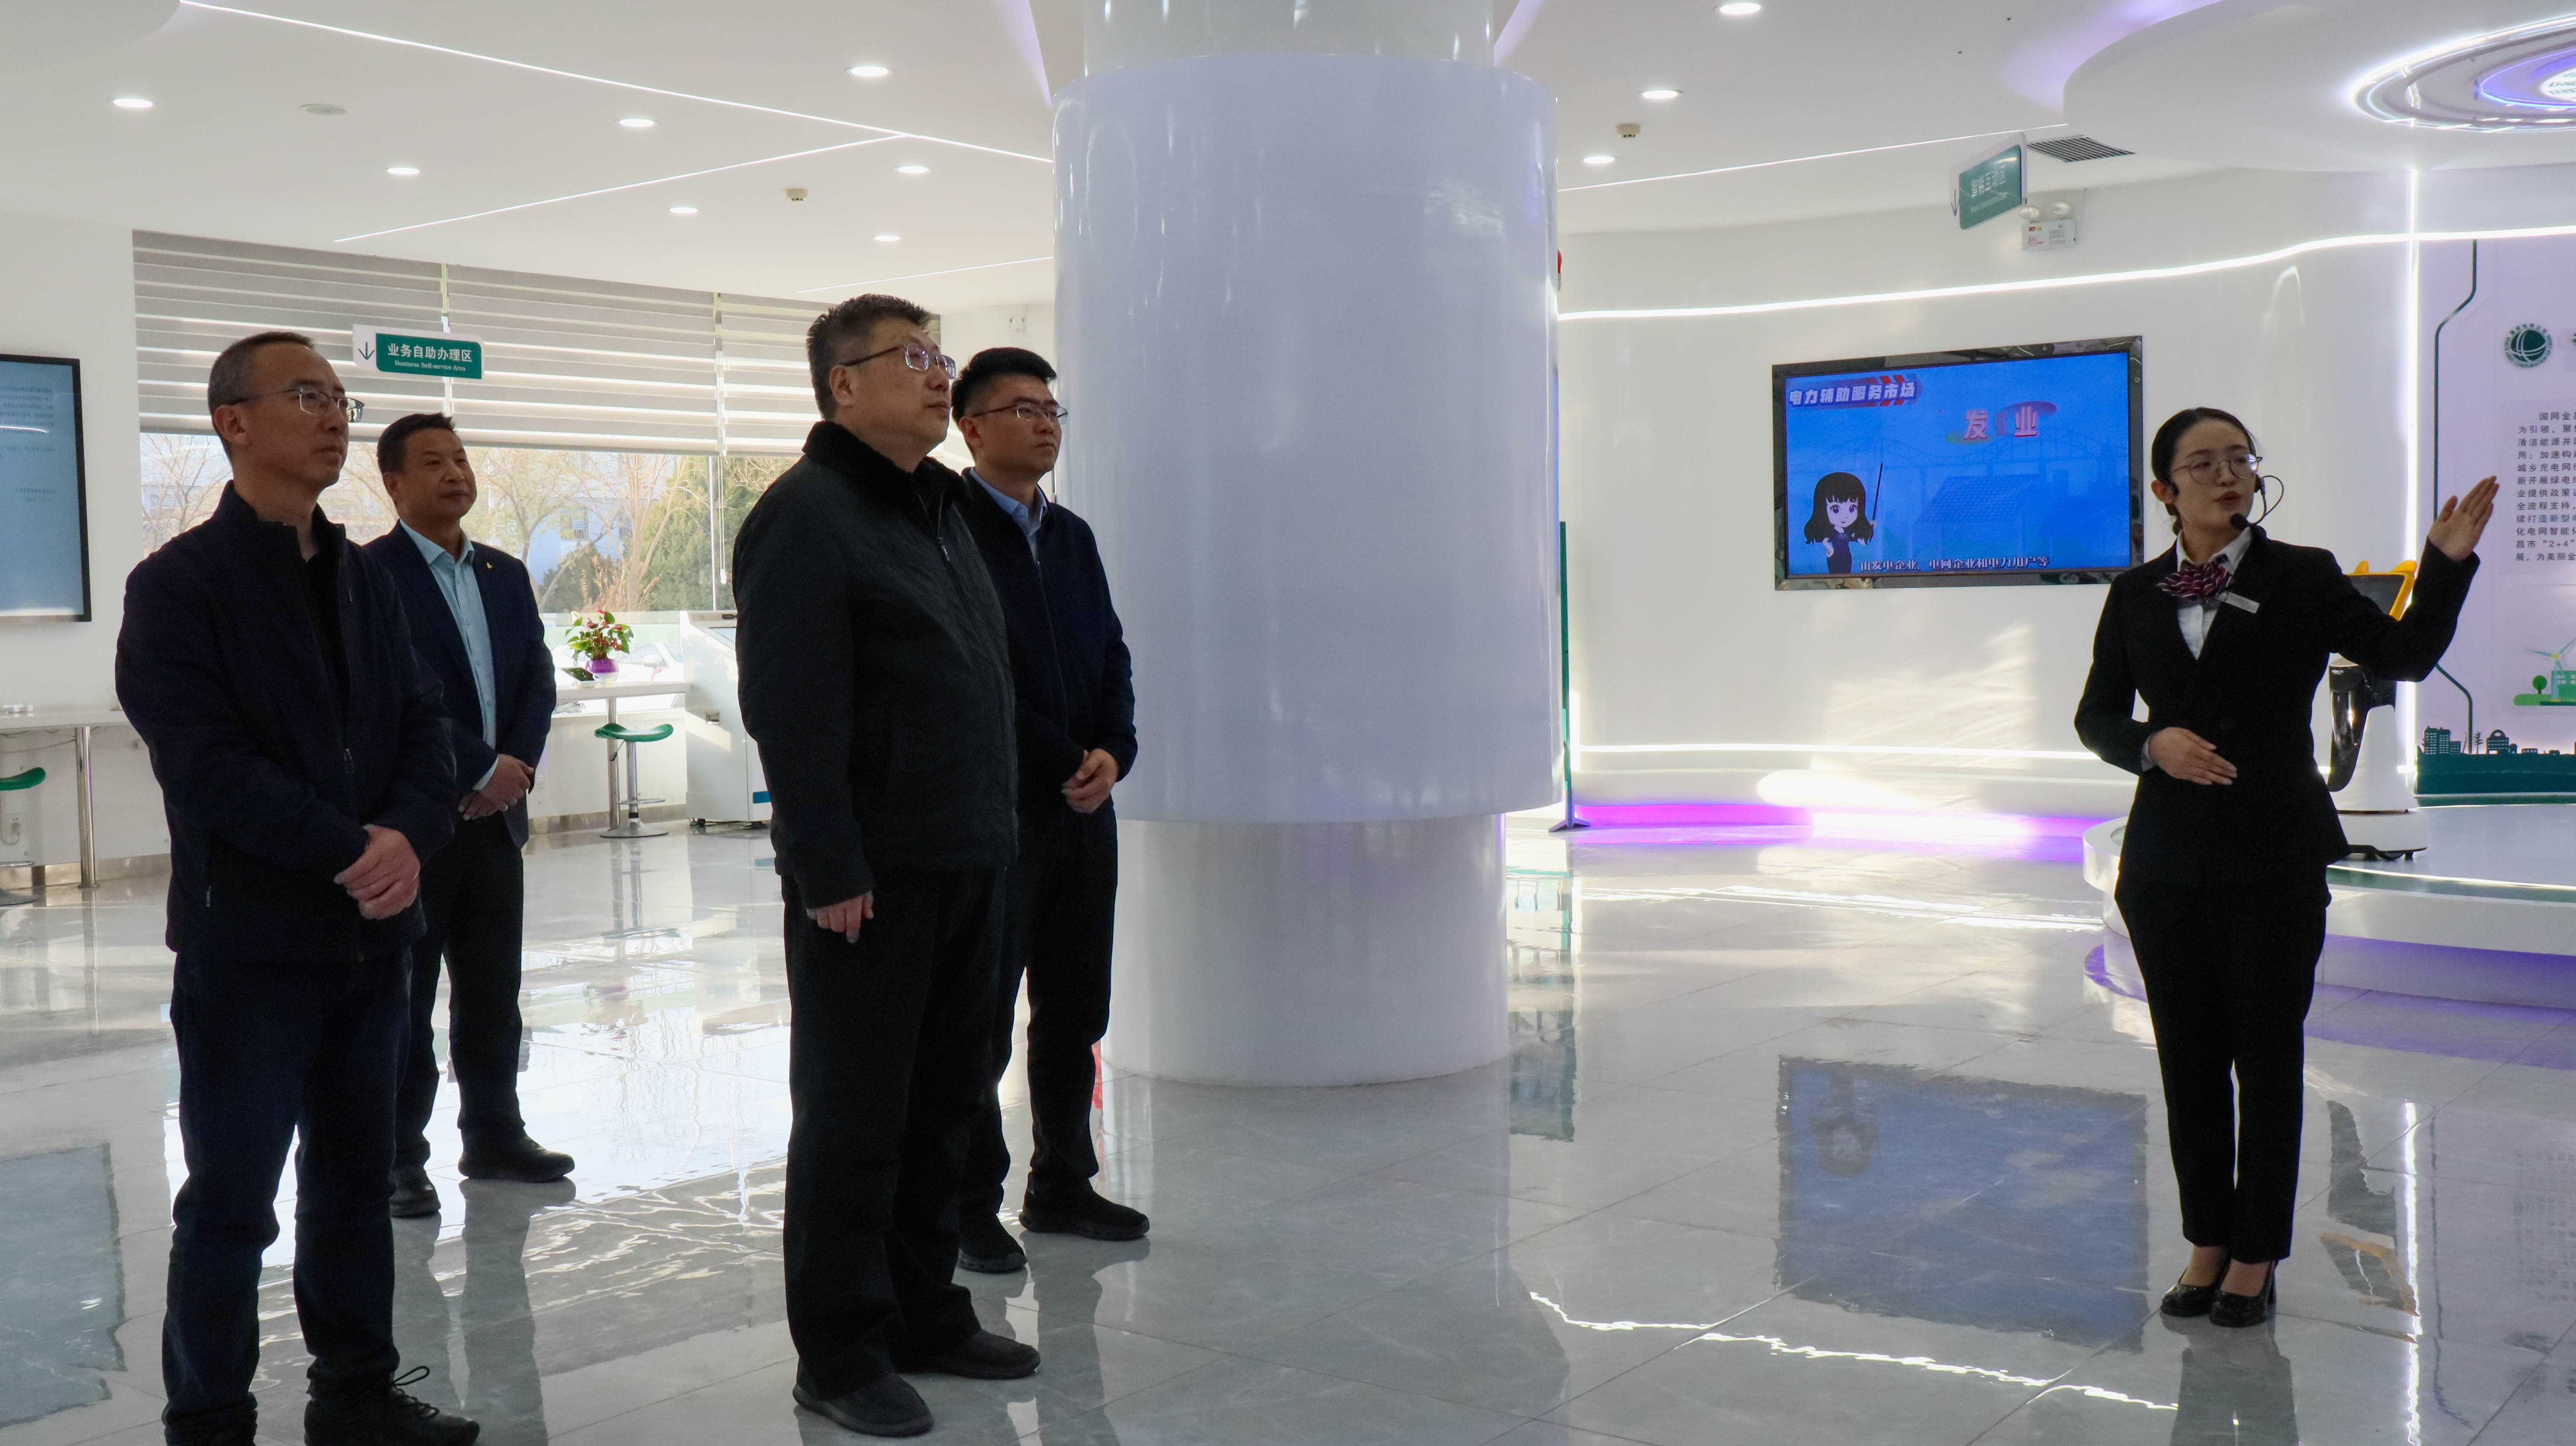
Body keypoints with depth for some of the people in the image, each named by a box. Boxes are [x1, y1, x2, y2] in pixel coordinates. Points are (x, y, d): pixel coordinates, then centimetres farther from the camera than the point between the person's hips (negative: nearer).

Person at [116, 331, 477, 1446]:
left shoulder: (364, 579, 13)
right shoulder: (177, 586, -7)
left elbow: (423, 726, 8)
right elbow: (207, 763, -16)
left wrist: (408, 836, -12)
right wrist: (351, 851, -17)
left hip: (372, 932, 6)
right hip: (249, 937, -6)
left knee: (355, 1181, 13)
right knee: (230, 1200, 3)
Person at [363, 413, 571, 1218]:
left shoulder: (505, 575, 13)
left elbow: (538, 682, 10)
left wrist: (515, 769, -5)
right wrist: (482, 770, -15)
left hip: (495, 815, 6)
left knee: (493, 992, 11)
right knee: (406, 997, 1)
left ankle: (493, 1136, 22)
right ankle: (400, 1158, 9)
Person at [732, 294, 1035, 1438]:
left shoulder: (941, 509, 17)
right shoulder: (807, 516, -11)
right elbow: (792, 712, -18)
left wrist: (995, 829, 17)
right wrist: (828, 868, -21)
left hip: (969, 863, 9)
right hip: (869, 877, -8)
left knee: (941, 1102, 15)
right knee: (854, 1116, 2)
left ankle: (924, 1311, 28)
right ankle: (840, 1353, 14)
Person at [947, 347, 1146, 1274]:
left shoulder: (1072, 535, 16)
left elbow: (1111, 656, 16)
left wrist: (1114, 752, -2)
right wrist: (1063, 766, -13)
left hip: (1084, 812, 7)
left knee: (1075, 1015, 12)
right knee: (980, 1023, 2)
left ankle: (1061, 1185, 25)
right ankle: (971, 1207, 13)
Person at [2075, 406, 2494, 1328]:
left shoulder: (2302, 578, 0)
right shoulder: (2136, 595, 6)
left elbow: (2405, 654, -4)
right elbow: (2097, 716, 9)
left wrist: (2446, 561, -17)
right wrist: (2154, 744, -11)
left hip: (2274, 858, -3)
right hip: (2167, 861, 3)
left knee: (2267, 1057, 5)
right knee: (2187, 1056, 9)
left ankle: (2255, 1255, 19)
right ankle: (2207, 1242, 24)